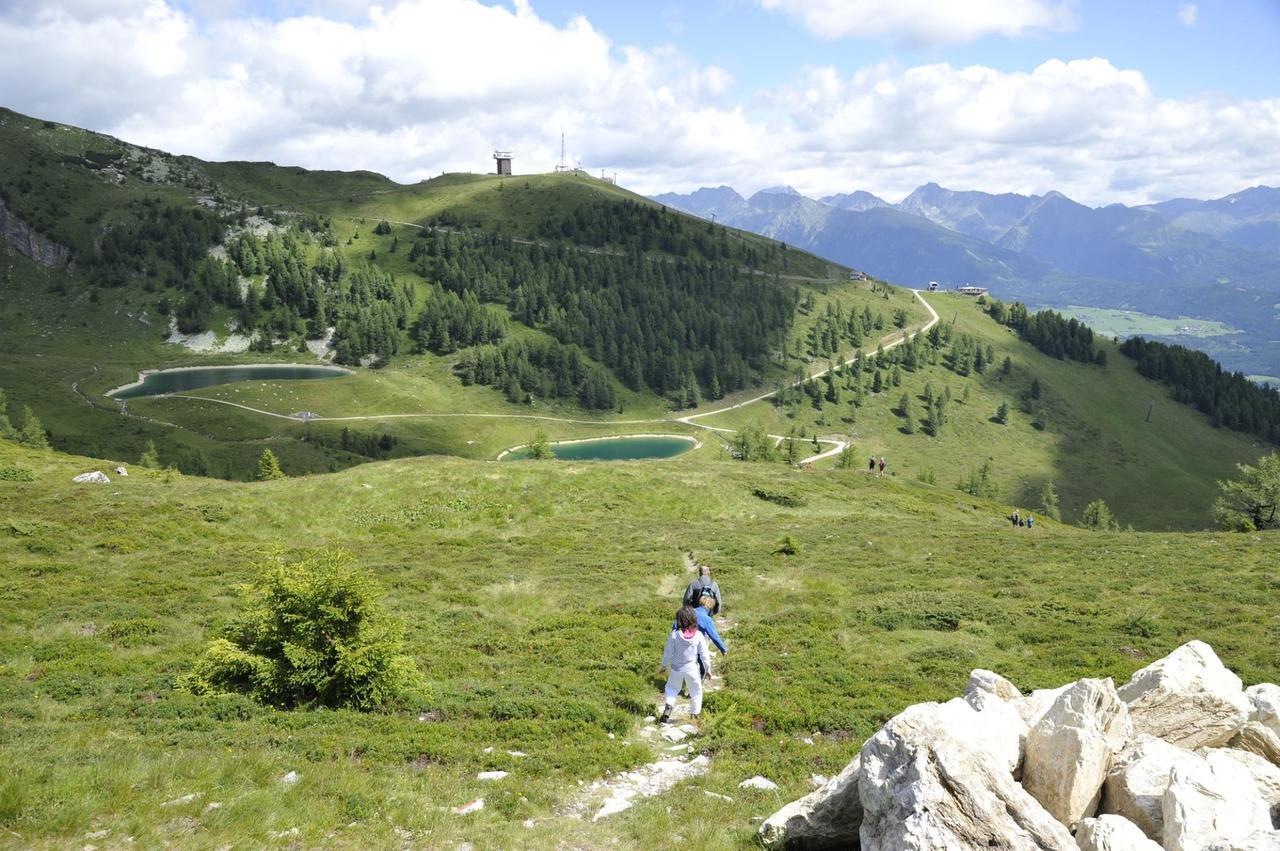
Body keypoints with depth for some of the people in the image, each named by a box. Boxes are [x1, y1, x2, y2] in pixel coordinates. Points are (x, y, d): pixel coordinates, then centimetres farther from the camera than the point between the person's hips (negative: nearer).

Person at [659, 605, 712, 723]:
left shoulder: (674, 635, -14)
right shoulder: (698, 635, -11)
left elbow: (668, 652, -6)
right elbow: (704, 654, -6)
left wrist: (663, 665, 9)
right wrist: (708, 669, 6)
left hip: (676, 669, 0)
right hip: (692, 669, 0)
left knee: (672, 688, 19)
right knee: (696, 691, 16)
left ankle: (668, 706, -4)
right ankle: (695, 714, 20)